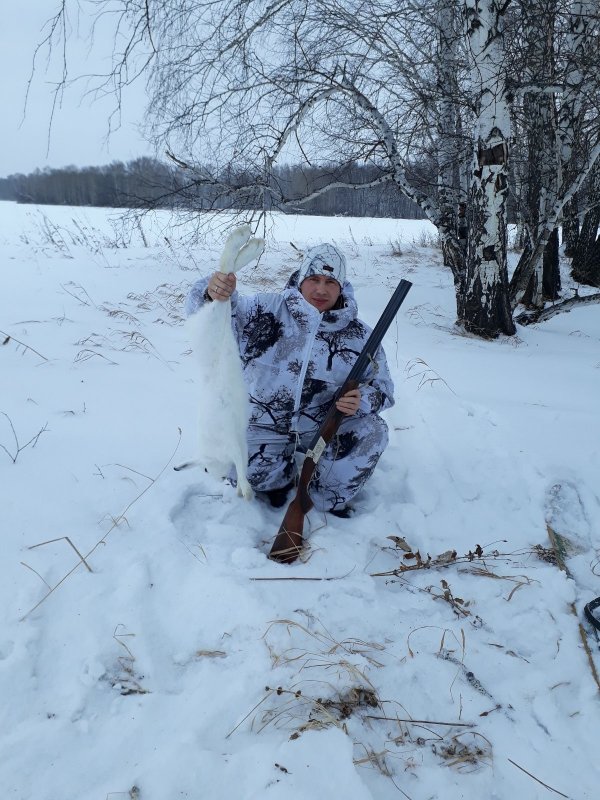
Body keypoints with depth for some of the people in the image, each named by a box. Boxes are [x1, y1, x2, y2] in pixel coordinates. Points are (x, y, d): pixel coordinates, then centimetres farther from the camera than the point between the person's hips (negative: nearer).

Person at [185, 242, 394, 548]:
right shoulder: (267, 309, -11)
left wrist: (362, 400, -24)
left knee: (372, 431, -23)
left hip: (324, 426, 1)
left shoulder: (358, 334, -5)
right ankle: (284, 474, 16)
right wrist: (212, 292, -44)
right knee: (236, 468, -21)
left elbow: (381, 385, 2)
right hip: (266, 426, 0)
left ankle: (329, 500, 2)